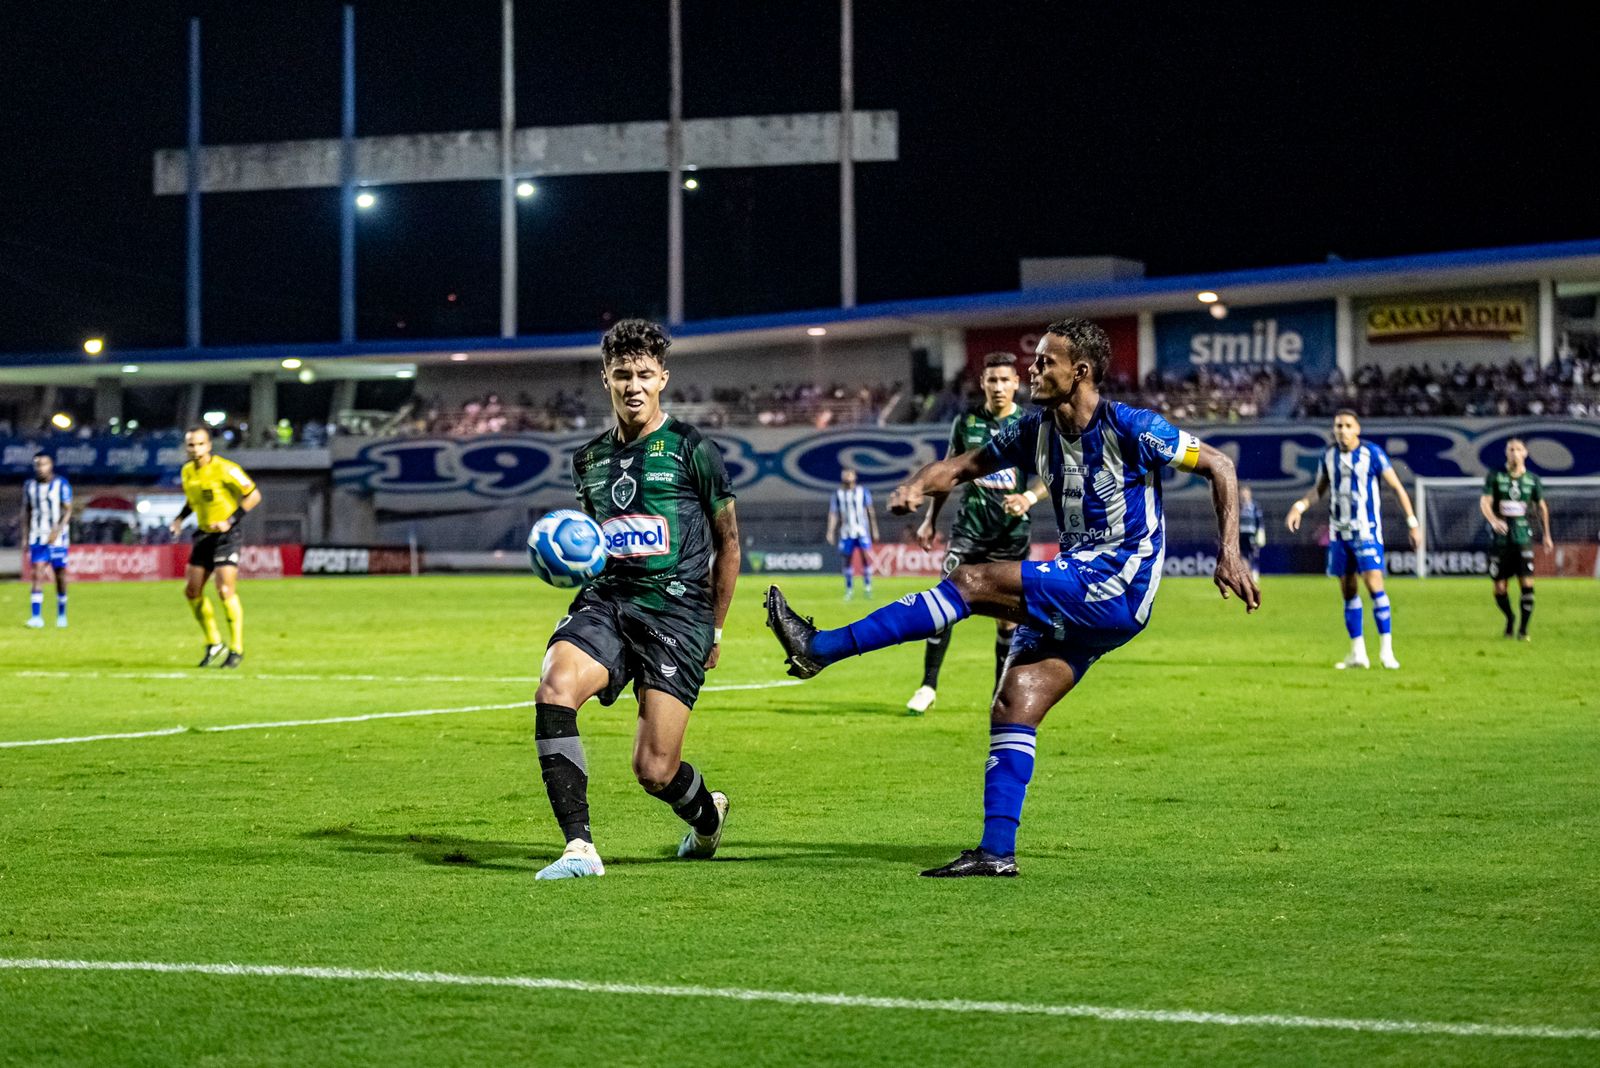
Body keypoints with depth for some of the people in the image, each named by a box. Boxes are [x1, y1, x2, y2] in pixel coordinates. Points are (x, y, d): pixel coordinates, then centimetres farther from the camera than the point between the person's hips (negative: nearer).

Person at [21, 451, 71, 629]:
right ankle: (36, 617, -17)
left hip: (57, 538, -2)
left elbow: (68, 511, -8)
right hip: (37, 538, 2)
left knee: (60, 576, 5)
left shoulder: (62, 485, -5)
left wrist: (57, 530, -22)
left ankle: (62, 615, 20)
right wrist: (25, 537, 9)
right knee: (38, 575, -10)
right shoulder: (29, 486, 6)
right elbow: (26, 512, 13)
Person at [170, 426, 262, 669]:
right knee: (192, 591, 2)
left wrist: (231, 521, -20)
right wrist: (180, 518, 5)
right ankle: (213, 642, 19)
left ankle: (236, 649, -3)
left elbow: (253, 495, -14)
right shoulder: (187, 471, 4)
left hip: (227, 534, -7)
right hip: (204, 534, 7)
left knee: (225, 590, -15)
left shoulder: (225, 469, -17)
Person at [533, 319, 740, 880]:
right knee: (553, 691, -28)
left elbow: (728, 543, 8)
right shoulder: (590, 460, 14)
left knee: (654, 771, -9)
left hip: (676, 609, -4)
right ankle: (579, 848, -25)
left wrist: (715, 627, 10)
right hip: (607, 600, 4)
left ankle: (708, 815, 29)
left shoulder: (692, 450, 0)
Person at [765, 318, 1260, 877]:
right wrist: (916, 485, -10)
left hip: (1117, 584, -8)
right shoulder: (1036, 431, 9)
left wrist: (1230, 554, -13)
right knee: (1012, 708, -4)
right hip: (1079, 595, 8)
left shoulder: (1130, 428, -11)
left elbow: (1219, 466, -6)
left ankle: (821, 647, -20)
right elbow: (965, 465, 13)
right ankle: (996, 851, -3)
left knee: (973, 582, -19)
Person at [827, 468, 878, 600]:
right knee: (847, 560, 5)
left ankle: (867, 586, -1)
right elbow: (833, 514, 4)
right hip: (846, 533, 1)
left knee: (866, 557, -13)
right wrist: (830, 531, -5)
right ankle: (848, 590, 15)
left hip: (862, 530, -1)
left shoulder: (863, 491, 2)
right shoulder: (838, 494, 4)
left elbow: (870, 511, 6)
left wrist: (874, 530, 5)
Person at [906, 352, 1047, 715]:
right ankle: (928, 687, -8)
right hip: (970, 525, 1)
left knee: (1006, 615, 3)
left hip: (1012, 532, -1)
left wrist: (1029, 497, -23)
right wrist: (930, 520, 12)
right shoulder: (966, 422, 4)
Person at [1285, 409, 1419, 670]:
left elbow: (1397, 488, -4)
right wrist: (1299, 506, 1)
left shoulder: (1372, 453, -8)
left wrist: (1412, 523, -7)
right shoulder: (1329, 455, 6)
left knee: (1374, 583, -16)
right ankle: (1357, 653, 13)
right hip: (1339, 532, 5)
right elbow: (1320, 489, 19)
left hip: (1366, 531, -5)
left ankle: (1386, 651, -11)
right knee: (1348, 591, 6)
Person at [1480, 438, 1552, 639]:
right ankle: (1509, 619, 29)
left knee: (1527, 583, -12)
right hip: (1500, 538, 0)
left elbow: (1542, 506, 19)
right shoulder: (1495, 477, 1)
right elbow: (1484, 502, -8)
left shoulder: (1532, 479, 7)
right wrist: (1494, 520, -28)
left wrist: (1546, 534, 21)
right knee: (1499, 588, 3)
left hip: (1523, 538, 0)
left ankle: (1523, 628, -4)